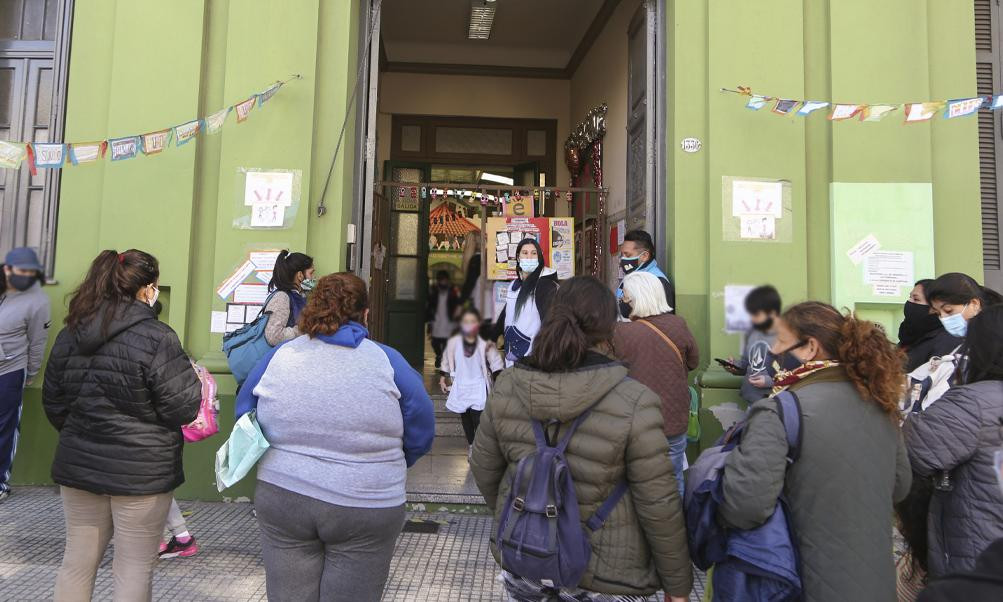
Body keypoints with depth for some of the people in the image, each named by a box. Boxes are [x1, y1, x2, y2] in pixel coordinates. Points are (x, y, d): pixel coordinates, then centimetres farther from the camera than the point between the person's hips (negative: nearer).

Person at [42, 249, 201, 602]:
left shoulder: (69, 335, 2)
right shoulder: (156, 338, -19)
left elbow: (53, 403, 10)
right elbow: (184, 409, -17)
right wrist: (193, 379, 3)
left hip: (78, 466, 6)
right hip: (141, 472, -6)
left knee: (78, 559, 20)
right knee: (135, 567, 7)